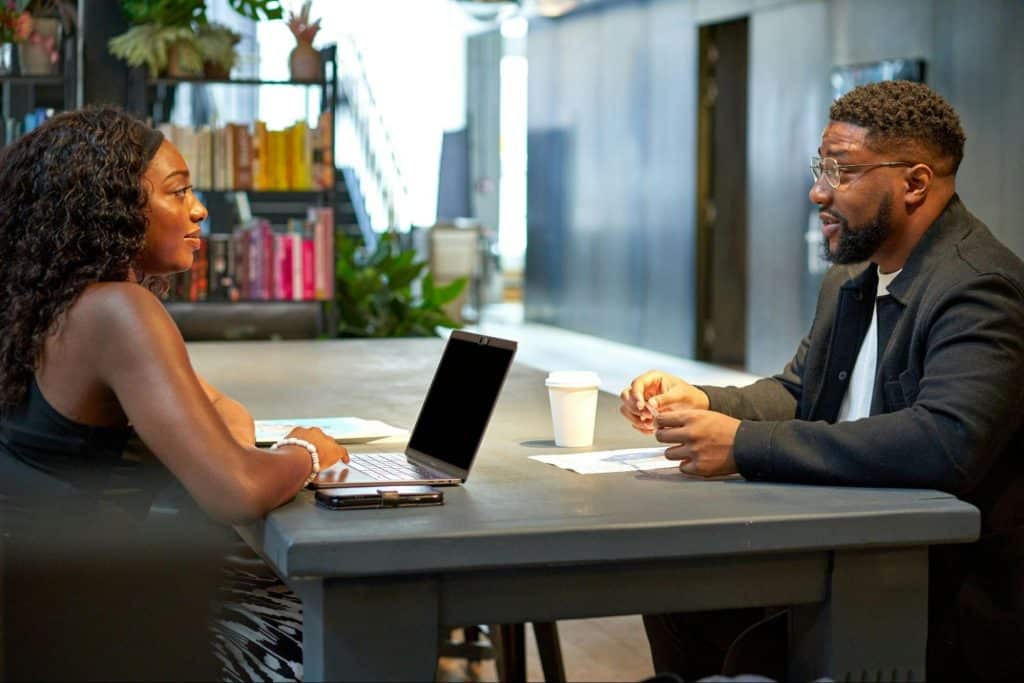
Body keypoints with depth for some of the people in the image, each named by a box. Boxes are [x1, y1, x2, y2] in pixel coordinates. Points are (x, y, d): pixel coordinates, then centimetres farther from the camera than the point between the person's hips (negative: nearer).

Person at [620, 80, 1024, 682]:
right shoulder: (852, 279, 12)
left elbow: (944, 444, -32)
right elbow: (796, 393, 19)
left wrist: (745, 444, -31)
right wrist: (700, 402, -4)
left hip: (957, 602, -9)